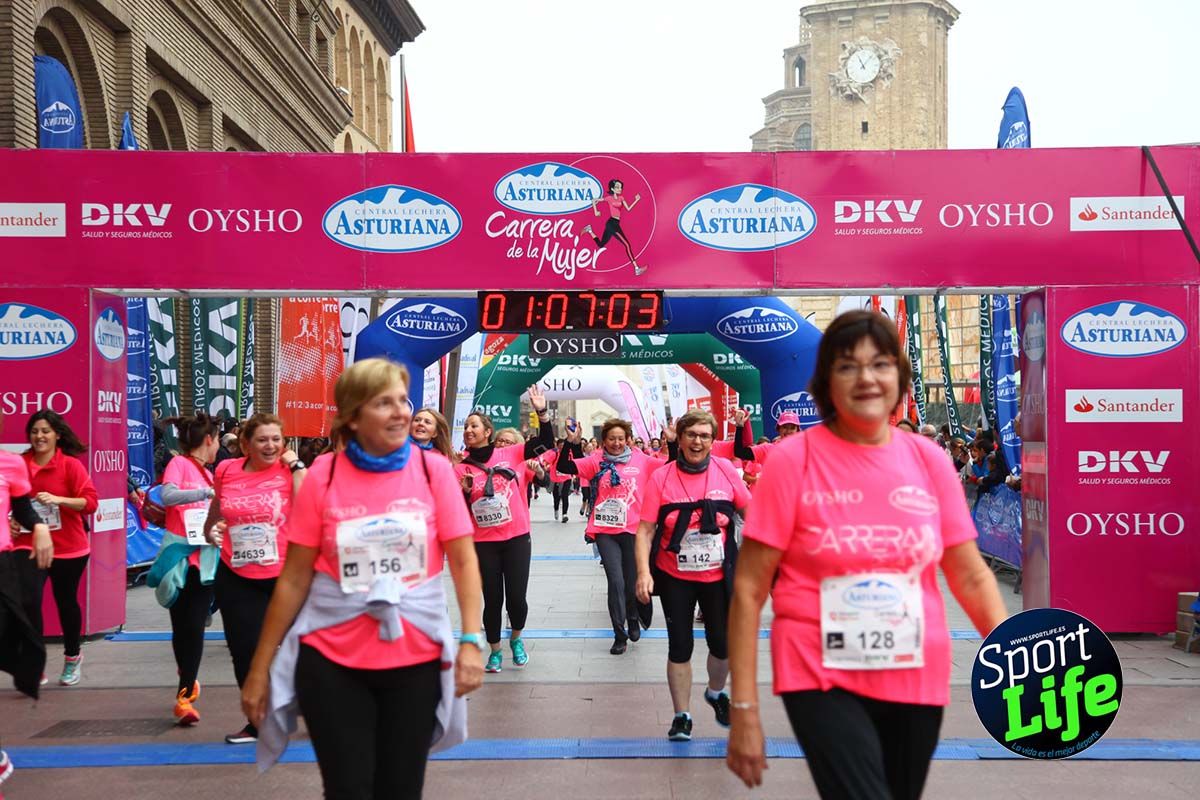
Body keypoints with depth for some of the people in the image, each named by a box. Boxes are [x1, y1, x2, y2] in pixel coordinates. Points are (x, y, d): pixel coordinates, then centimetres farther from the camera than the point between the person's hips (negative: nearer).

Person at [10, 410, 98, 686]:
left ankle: (73, 657, 35)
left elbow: (91, 501, -13)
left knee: (66, 601, 14)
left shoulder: (71, 465, -9)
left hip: (68, 548, -1)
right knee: (28, 601, -15)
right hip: (29, 545, 2)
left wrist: (58, 499, -26)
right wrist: (10, 520, -2)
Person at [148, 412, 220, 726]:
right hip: (180, 555, -4)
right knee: (181, 626, 8)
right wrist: (207, 492, -30)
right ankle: (189, 680, 27)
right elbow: (167, 496, -24)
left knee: (194, 627, -3)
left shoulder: (207, 473, 16)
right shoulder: (179, 464, -4)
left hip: (206, 557, 4)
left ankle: (185, 696, -1)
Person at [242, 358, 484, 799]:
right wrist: (259, 668, 2)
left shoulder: (433, 469, -5)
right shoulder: (322, 475, -6)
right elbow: (294, 579, -1)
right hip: (331, 660, -1)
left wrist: (471, 640, -14)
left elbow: (463, 559, -3)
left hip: (416, 657, 1)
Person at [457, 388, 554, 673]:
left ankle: (516, 639, 31)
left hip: (517, 538, 0)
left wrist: (541, 412, -13)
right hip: (483, 543, 0)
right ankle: (495, 650, 28)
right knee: (492, 599, 7)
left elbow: (546, 443, -1)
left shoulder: (509, 454, -1)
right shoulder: (461, 468, 0)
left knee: (516, 597, 1)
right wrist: (465, 490, -18)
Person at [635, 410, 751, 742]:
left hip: (718, 576, 1)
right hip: (674, 578, -1)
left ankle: (716, 692, 41)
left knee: (724, 643, 9)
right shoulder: (661, 478, -11)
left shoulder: (725, 470, -7)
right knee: (680, 647, 6)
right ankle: (681, 716, 24)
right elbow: (645, 530, -11)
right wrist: (644, 572, -22)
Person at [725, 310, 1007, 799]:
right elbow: (749, 588, -10)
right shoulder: (794, 460, -10)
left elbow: (971, 576, 7)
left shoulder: (928, 459, 1)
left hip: (918, 679, 4)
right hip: (823, 678, -4)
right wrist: (744, 710, -12)